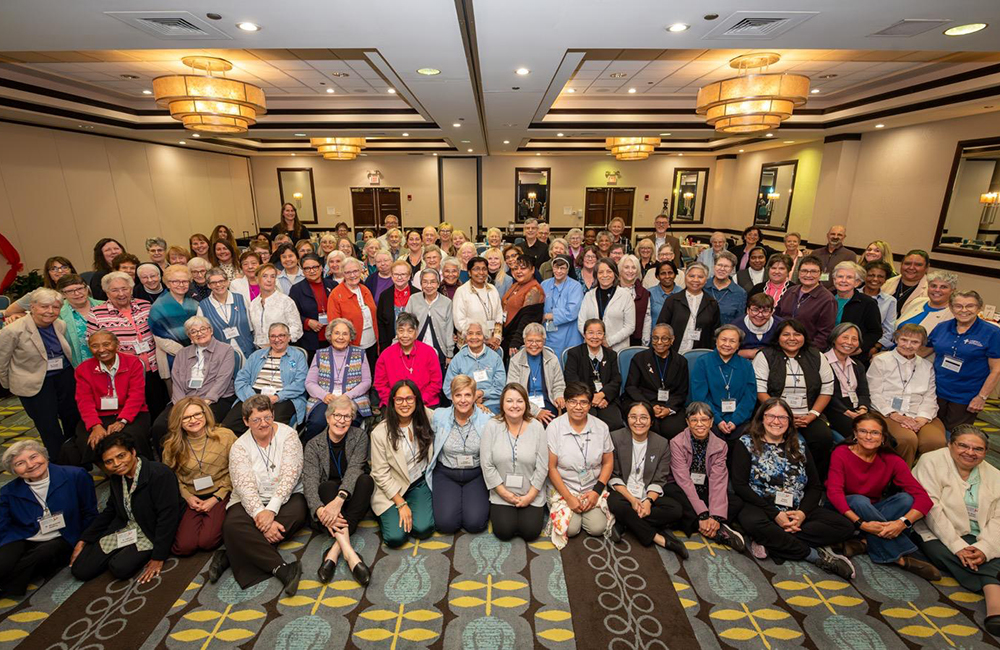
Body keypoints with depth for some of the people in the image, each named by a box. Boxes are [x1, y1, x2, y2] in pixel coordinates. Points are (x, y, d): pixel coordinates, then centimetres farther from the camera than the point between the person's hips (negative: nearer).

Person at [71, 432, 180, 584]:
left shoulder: (160, 474, -25)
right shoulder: (116, 477, 2)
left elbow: (168, 516, -24)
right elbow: (110, 511, 16)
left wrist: (158, 557, -21)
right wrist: (83, 541, 8)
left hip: (149, 535, -7)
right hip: (122, 530, 7)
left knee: (120, 568, -26)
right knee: (80, 570, -4)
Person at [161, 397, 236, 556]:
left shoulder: (225, 436, -9)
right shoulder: (173, 445, 1)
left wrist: (216, 498, -11)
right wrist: (187, 496, -1)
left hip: (221, 496, -3)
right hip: (192, 499, 3)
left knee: (207, 542, -22)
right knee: (183, 547, -13)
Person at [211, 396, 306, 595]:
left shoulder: (288, 434, -5)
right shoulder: (239, 447, -2)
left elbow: (290, 475, -13)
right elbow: (245, 486, -12)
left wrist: (271, 510, -24)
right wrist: (261, 516, -26)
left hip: (284, 498, -1)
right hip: (251, 502, 1)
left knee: (298, 513, -32)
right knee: (232, 525, -29)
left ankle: (230, 556, -23)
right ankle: (281, 569, -31)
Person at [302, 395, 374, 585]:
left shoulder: (359, 437, -3)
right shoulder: (314, 445, -3)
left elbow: (355, 468, -19)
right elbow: (310, 481, -17)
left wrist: (339, 499, -38)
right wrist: (319, 510, -38)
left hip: (351, 498, 0)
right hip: (326, 497, 0)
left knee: (366, 480, -30)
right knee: (328, 485, -32)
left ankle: (335, 549, -34)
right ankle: (347, 550, -44)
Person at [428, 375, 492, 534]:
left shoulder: (487, 419, -11)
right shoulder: (439, 416, -7)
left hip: (476, 475, -1)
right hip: (446, 474, 1)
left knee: (475, 523, -16)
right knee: (446, 524, -15)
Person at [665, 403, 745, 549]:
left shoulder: (720, 446, -5)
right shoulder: (677, 443, -14)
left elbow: (718, 482, -15)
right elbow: (684, 480, -22)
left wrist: (715, 517, -28)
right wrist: (703, 515, -31)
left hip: (705, 494, 3)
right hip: (684, 493, -2)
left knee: (738, 502, -22)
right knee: (669, 491, -35)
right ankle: (719, 531, -28)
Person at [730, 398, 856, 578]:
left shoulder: (799, 446, 15)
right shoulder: (746, 444, 0)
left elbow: (815, 486, 11)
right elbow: (739, 485, -9)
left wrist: (803, 513, -9)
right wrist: (775, 514, -15)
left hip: (797, 510, 5)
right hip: (762, 508, -5)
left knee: (846, 526, -17)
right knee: (753, 522, -38)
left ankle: (773, 541, -23)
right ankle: (817, 555, -19)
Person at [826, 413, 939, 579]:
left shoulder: (891, 460, -6)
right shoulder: (841, 454, -15)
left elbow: (923, 497, -15)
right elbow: (834, 492, -24)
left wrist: (903, 522, -33)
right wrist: (861, 523, -34)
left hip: (873, 513, 4)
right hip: (847, 512, -3)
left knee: (906, 499, -21)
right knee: (859, 500, -34)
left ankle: (865, 543, -23)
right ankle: (900, 558, -22)